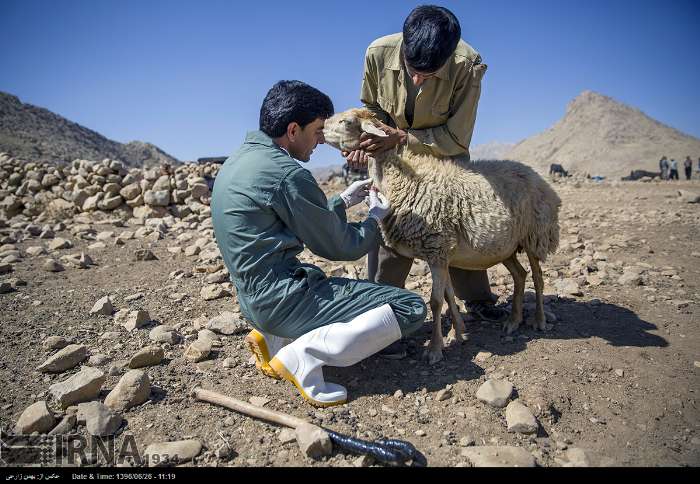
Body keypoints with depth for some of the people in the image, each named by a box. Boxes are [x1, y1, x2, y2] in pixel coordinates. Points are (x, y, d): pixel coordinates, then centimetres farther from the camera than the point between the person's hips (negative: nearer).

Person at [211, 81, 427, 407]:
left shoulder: (240, 159, 10)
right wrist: (375, 217, 8)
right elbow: (340, 247, -9)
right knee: (411, 307, -10)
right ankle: (304, 355, -11)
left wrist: (342, 201, 16)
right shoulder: (286, 173, -19)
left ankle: (272, 338, 16)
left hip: (254, 298, 10)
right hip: (282, 299, -10)